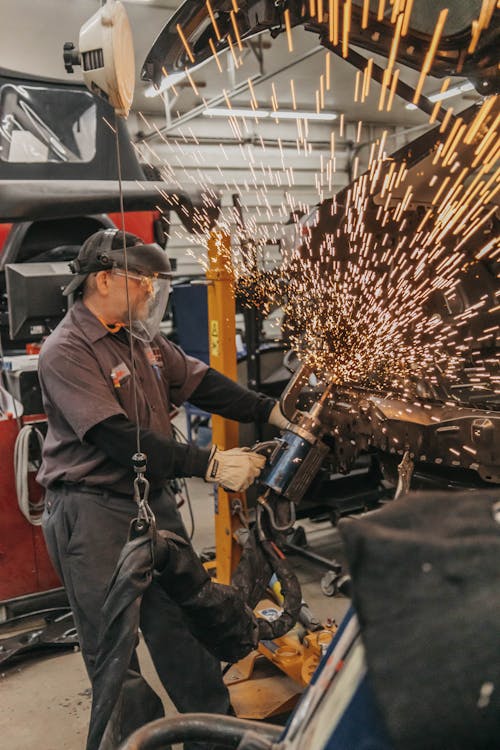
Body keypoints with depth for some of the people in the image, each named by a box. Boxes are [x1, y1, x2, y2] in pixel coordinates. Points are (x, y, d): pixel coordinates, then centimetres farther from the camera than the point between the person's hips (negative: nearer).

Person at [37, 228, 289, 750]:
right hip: (92, 513, -8)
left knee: (180, 623, 17)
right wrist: (210, 465, -27)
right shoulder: (65, 352, -18)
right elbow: (119, 439, -26)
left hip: (152, 498, 8)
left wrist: (273, 413, -3)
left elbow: (200, 383, 7)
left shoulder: (141, 338, 8)